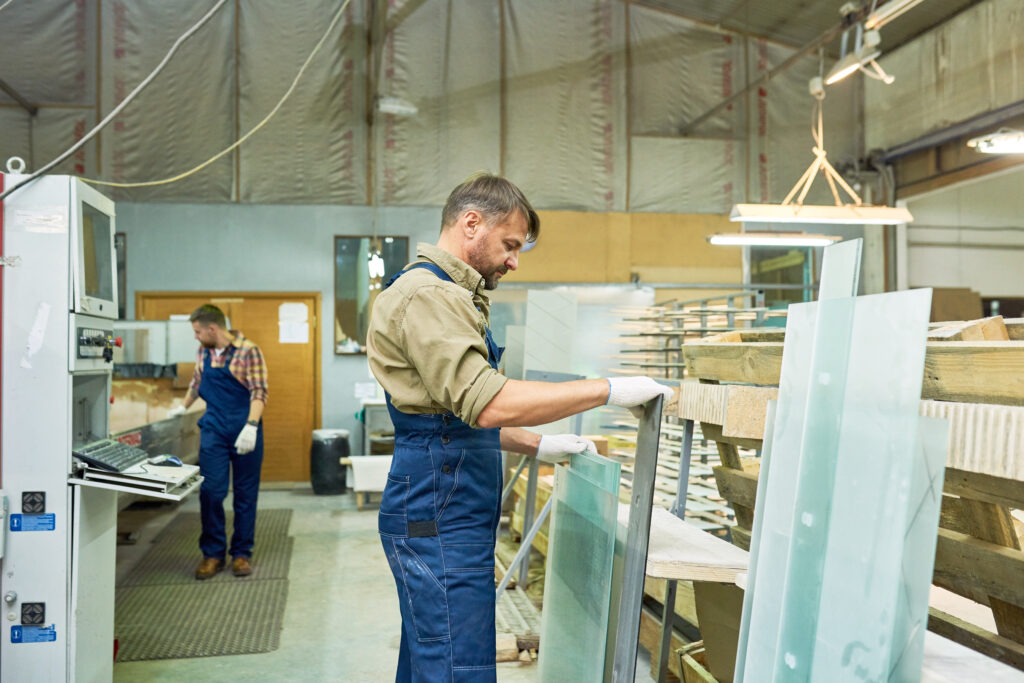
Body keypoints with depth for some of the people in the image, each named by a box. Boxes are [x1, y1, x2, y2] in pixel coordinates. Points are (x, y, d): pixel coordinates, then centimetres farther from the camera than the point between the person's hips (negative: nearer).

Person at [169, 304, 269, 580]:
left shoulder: (248, 351, -10)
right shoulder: (203, 352, 8)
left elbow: (259, 392, -14)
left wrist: (251, 426, -24)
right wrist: (183, 407, 35)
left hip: (244, 432, -4)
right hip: (213, 431, 4)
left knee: (245, 494, 5)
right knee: (210, 491, -1)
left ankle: (242, 554, 16)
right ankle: (213, 554, 11)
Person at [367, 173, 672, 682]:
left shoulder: (447, 295, 20)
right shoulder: (426, 295, -14)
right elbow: (490, 403, -25)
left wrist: (537, 446, 19)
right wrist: (609, 390, -21)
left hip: (442, 513, 11)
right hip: (440, 519, -11)